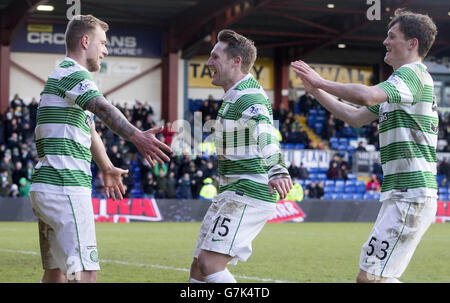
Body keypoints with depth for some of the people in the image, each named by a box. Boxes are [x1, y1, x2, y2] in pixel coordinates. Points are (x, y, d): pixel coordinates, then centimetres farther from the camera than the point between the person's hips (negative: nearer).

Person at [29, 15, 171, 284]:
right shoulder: (73, 73, -10)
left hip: (46, 188, 11)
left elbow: (89, 130, 38)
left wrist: (106, 168, 49)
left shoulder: (64, 75, 24)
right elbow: (104, 109, -31)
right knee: (84, 273, -15)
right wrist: (136, 136, -47)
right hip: (65, 188, -11)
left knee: (56, 273, 13)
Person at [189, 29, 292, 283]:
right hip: (233, 195, 10)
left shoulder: (247, 98, -17)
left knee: (209, 262, -20)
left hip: (247, 196, -10)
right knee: (198, 268, 10)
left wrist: (277, 172, -50)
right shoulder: (235, 96, 17)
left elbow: (266, 136, -34)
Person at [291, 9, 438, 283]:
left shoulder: (413, 74, -11)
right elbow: (355, 117, 27)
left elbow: (366, 96, -28)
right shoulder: (401, 81, 23)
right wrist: (316, 91, 21)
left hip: (412, 196, -11)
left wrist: (321, 82, -16)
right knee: (370, 275, 11)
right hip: (400, 196, 11)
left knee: (371, 276, -14)